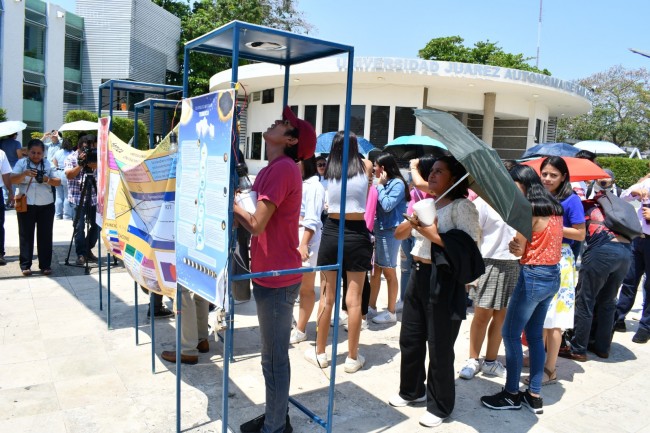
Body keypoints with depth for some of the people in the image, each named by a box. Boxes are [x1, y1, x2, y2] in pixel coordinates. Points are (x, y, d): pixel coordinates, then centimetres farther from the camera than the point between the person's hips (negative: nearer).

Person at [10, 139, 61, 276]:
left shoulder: (48, 164, 7)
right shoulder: (21, 163, 4)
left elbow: (58, 182, 2)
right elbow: (13, 180, -7)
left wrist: (47, 179, -17)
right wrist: (25, 174, -24)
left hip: (46, 206, 1)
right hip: (26, 205, -1)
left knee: (45, 235, 4)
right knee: (26, 235, 4)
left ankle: (45, 265, 10)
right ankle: (25, 265, 9)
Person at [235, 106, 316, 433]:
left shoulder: (283, 168, -17)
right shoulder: (273, 170, 14)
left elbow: (257, 224, -22)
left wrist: (234, 204, -5)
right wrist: (238, 212, -1)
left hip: (277, 278, -10)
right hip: (270, 274, 10)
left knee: (275, 358, 4)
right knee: (273, 355, 20)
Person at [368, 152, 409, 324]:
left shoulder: (397, 183, -11)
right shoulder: (385, 183, 11)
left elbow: (387, 205, -21)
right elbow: (375, 204, 15)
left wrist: (380, 185, -13)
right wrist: (380, 185, 5)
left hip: (390, 231, -8)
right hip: (379, 230, 8)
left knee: (389, 272, 0)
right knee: (376, 270, 13)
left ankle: (391, 312, 11)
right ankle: (372, 307, 23)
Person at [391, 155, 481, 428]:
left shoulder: (462, 206, -10)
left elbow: (470, 248, -20)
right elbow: (399, 234, 13)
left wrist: (433, 235, -20)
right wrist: (412, 222, -7)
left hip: (443, 280, -8)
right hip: (418, 275, 8)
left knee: (439, 347, 3)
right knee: (409, 339, 17)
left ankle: (439, 406, 22)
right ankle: (412, 390, 37)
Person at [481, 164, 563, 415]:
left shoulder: (529, 209, -15)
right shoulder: (554, 208, 10)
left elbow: (519, 250, -10)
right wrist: (519, 248, -1)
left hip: (533, 276, -9)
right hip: (553, 276, 9)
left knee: (510, 334, 2)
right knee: (535, 335, 15)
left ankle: (511, 394, 12)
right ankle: (534, 396, 22)